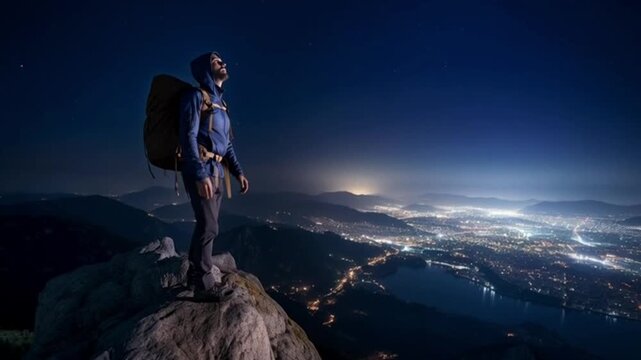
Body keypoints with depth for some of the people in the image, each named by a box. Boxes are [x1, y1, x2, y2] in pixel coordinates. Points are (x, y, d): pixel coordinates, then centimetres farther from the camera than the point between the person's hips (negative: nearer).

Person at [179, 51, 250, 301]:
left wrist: (238, 171, 14)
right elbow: (188, 137, -16)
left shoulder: (219, 102, 19)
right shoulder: (196, 96, -6)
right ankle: (205, 284, 5)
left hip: (216, 170, 8)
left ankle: (196, 273, 27)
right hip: (201, 170, -8)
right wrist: (200, 175, -25)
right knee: (209, 226, -7)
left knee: (206, 225, 14)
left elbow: (226, 143, 21)